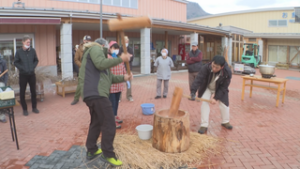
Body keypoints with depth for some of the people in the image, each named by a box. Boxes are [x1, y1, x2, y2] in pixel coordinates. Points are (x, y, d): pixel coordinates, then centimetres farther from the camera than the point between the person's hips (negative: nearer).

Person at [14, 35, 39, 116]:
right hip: (23, 75, -2)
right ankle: (24, 109, 18)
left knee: (33, 91, 10)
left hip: (32, 74, 2)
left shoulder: (32, 50, 0)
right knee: (22, 92, 5)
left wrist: (33, 67, -4)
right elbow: (16, 62, -1)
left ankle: (34, 107, 24)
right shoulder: (19, 51, -6)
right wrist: (22, 68, -12)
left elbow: (36, 60, 10)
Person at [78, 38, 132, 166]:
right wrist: (120, 59, -13)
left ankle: (91, 151, 30)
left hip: (92, 93, 11)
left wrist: (123, 78, 12)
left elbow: (109, 77, 24)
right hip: (96, 93, -11)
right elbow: (101, 64, -19)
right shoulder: (95, 48, 4)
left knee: (96, 123, 20)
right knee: (109, 125, -6)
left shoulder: (95, 54, 32)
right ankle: (107, 154, 2)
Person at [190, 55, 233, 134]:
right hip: (207, 89, -1)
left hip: (219, 90, 1)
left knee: (224, 105, 6)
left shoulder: (227, 72, -31)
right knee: (204, 103, -13)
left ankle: (225, 122, 35)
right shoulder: (206, 68, -34)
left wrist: (216, 97, -29)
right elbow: (198, 79, -38)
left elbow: (223, 88, -23)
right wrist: (193, 92, -49)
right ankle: (204, 125, -2)